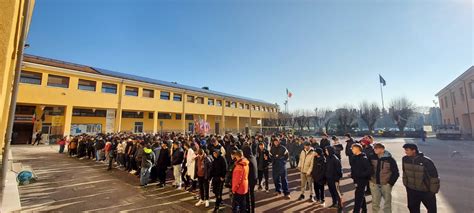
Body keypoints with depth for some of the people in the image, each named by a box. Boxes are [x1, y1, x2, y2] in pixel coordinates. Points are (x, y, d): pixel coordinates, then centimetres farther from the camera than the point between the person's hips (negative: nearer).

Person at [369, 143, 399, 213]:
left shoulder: (390, 159, -13)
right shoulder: (372, 158, -4)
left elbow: (396, 173, -6)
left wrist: (390, 183, -9)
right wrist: (370, 179, 6)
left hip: (385, 185, -2)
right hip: (374, 184, 2)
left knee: (387, 203, 15)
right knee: (375, 203, 13)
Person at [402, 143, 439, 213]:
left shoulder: (426, 161, -22)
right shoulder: (405, 159, -10)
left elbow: (434, 177, -13)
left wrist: (433, 191, -8)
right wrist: (406, 185, 10)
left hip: (426, 191, -3)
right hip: (412, 191, 3)